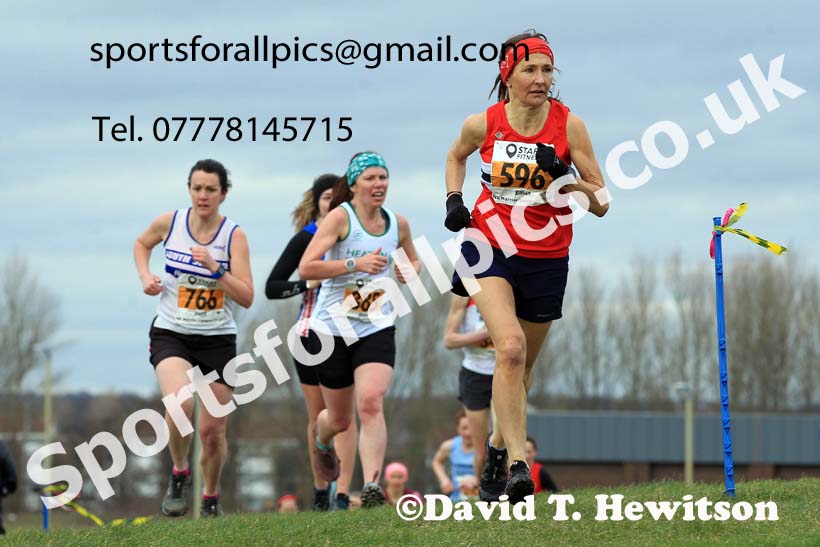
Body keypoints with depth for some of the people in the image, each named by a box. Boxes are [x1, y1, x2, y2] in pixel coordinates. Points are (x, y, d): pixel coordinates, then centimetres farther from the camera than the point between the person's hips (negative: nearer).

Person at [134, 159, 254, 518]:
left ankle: (211, 498, 29)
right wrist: (145, 276, 3)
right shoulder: (169, 222, -4)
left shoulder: (234, 236, -8)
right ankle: (179, 475, -3)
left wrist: (215, 268, -25)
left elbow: (246, 298, -12)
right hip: (170, 335, 0)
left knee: (213, 431, 2)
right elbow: (142, 243, 20)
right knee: (180, 404, -29)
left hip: (218, 339, 0)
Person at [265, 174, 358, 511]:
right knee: (318, 416, 7)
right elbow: (271, 288, -6)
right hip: (312, 334, -1)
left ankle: (343, 494, -13)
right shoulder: (305, 239, -3)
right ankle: (320, 489, 23)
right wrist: (309, 284, -19)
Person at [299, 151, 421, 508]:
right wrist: (355, 264, -25)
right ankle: (322, 442, 48)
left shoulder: (398, 224, 5)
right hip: (333, 329, -2)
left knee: (371, 403, -21)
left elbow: (414, 261, 25)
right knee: (339, 418, 11)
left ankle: (372, 488, -24)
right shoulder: (340, 218, -10)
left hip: (377, 330, 2)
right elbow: (306, 268, -18)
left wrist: (410, 271, 1)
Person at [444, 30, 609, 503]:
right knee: (510, 347, -24)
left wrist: (567, 179, -24)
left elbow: (602, 205, -6)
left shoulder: (568, 124, -9)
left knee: (522, 367, 13)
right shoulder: (482, 125, -6)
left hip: (546, 259, 1)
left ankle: (498, 447, 39)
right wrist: (454, 199, 3)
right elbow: (456, 156, 20)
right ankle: (518, 465, -28)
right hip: (491, 247, -1)